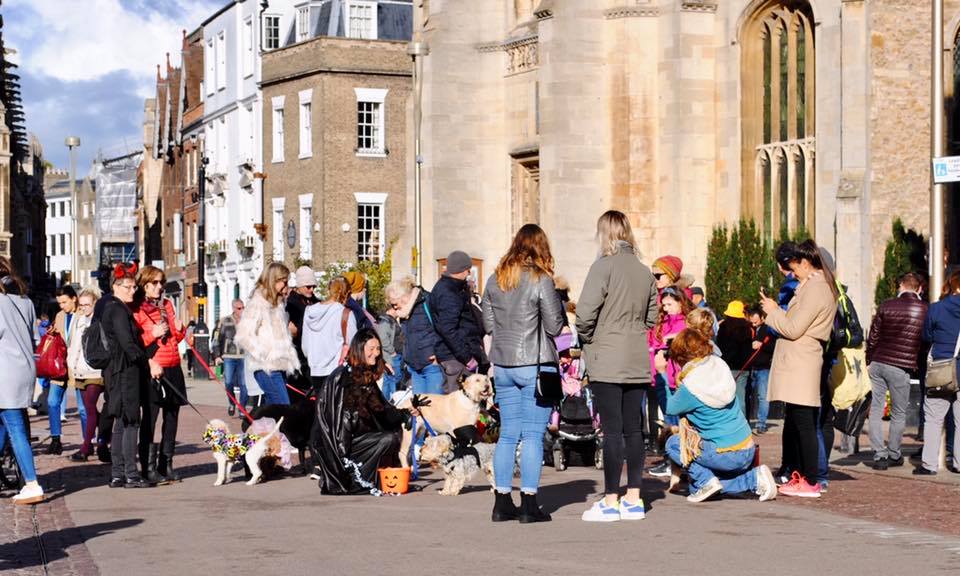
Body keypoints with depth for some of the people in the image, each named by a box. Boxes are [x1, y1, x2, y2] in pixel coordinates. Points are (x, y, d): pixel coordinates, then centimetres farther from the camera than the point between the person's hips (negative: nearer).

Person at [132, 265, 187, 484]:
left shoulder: (167, 304, 17)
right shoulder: (136, 309, -3)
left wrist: (179, 329, 3)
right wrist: (152, 334, -18)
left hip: (173, 368, 7)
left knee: (171, 417, 7)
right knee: (150, 418, -7)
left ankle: (166, 465, 15)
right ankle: (149, 468, -6)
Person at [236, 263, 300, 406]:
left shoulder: (278, 304, 19)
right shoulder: (257, 304, -7)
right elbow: (243, 336, -15)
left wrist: (293, 361, 16)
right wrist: (266, 356, -17)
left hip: (280, 366, 9)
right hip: (267, 368, -9)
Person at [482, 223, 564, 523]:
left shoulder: (495, 279, 7)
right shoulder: (541, 280, -10)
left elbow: (488, 324, 12)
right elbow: (554, 326, -9)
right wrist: (550, 311, 9)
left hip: (502, 365, 5)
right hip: (534, 364, -5)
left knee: (508, 433, 11)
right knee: (533, 435, -1)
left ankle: (502, 502, 13)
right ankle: (529, 504, 0)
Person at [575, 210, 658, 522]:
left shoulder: (604, 266, -12)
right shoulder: (644, 271, 9)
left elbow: (586, 312, -17)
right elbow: (652, 317, 15)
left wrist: (586, 337, -1)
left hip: (607, 361, -6)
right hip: (638, 363, 6)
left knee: (612, 431, -4)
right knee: (633, 429, 10)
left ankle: (610, 502, 0)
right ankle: (633, 499, 15)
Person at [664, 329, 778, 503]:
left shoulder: (690, 387, -19)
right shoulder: (719, 365, 0)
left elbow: (668, 408, -1)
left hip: (728, 455, -7)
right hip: (748, 450, 7)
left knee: (672, 444, 7)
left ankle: (706, 482, -1)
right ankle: (756, 477, 11)